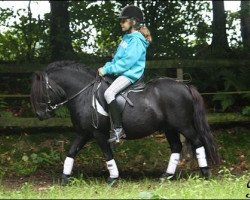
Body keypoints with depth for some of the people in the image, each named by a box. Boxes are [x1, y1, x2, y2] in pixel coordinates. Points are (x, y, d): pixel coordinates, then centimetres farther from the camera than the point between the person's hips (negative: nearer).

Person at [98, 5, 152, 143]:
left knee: (108, 93, -29)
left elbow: (126, 62, -23)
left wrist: (107, 70, -20)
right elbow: (117, 58, 19)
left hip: (130, 74, -11)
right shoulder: (127, 37, 15)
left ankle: (118, 129, -29)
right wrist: (107, 66, 3)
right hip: (123, 72, 11)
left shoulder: (136, 41, -16)